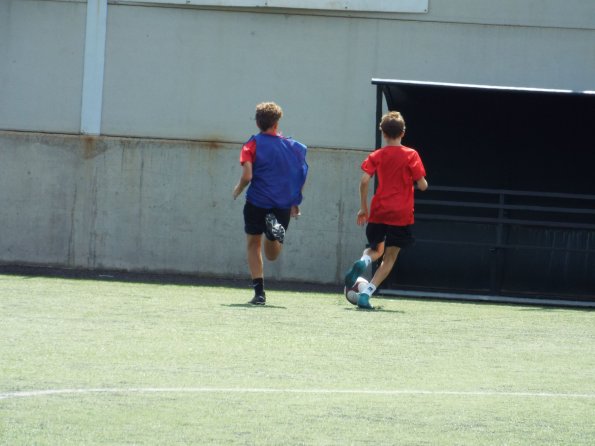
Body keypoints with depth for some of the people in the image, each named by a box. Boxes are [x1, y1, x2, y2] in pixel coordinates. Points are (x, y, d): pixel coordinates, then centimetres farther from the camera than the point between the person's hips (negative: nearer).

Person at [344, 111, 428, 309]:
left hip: (378, 212, 2)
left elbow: (364, 181, -8)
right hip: (401, 215, -2)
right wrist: (423, 182, 18)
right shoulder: (411, 155, -3)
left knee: (376, 250, 23)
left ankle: (363, 261, -13)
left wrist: (363, 208, 2)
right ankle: (366, 293, -11)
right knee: (389, 258, 5)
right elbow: (422, 185, -6)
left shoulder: (376, 156, 2)